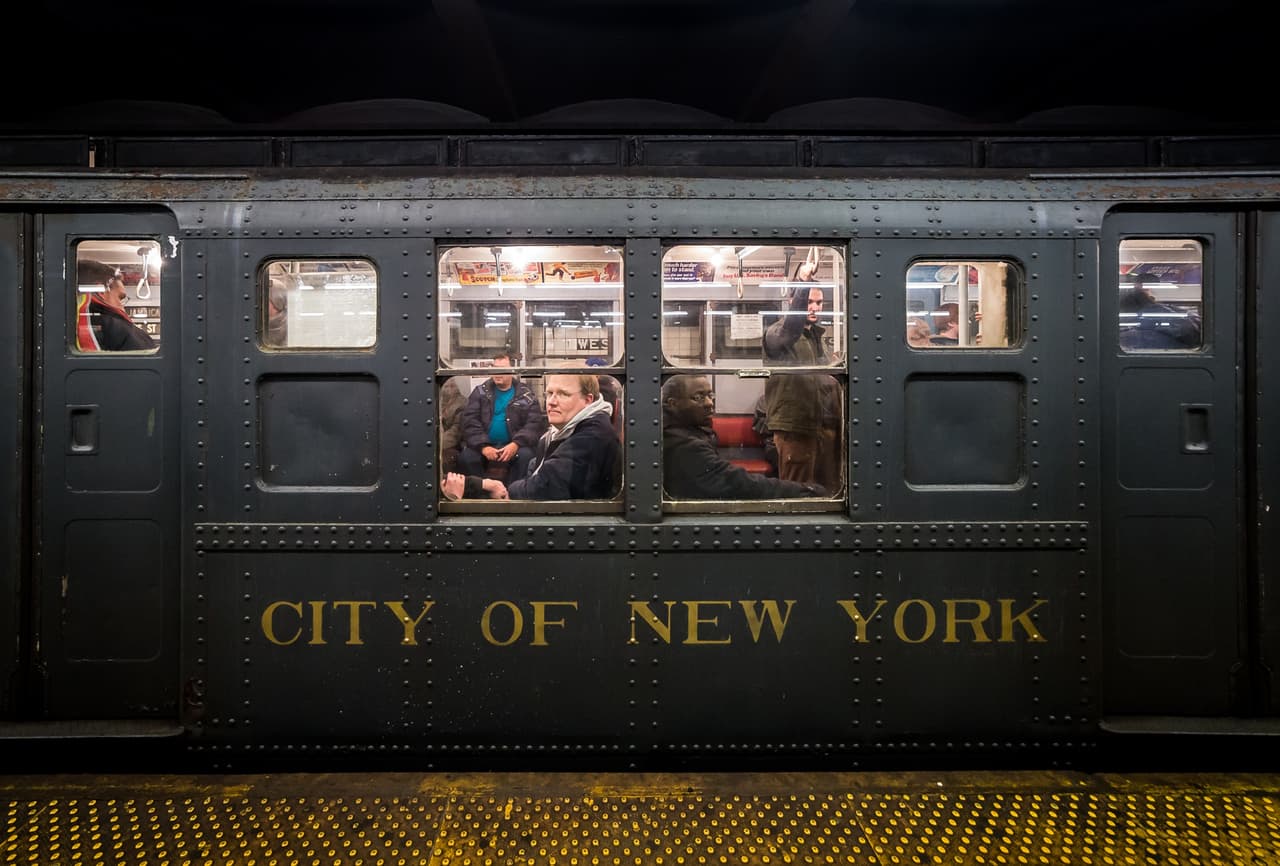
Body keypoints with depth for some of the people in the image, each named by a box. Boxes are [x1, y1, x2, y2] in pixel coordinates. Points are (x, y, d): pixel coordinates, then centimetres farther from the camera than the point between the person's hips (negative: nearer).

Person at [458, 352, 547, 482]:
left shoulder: (526, 394, 6)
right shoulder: (480, 391, 9)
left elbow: (535, 422, -3)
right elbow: (470, 421, -1)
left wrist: (516, 443, -21)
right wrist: (483, 446, -18)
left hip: (512, 445, -1)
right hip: (483, 445, 1)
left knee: (526, 455, -32)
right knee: (466, 456, -28)